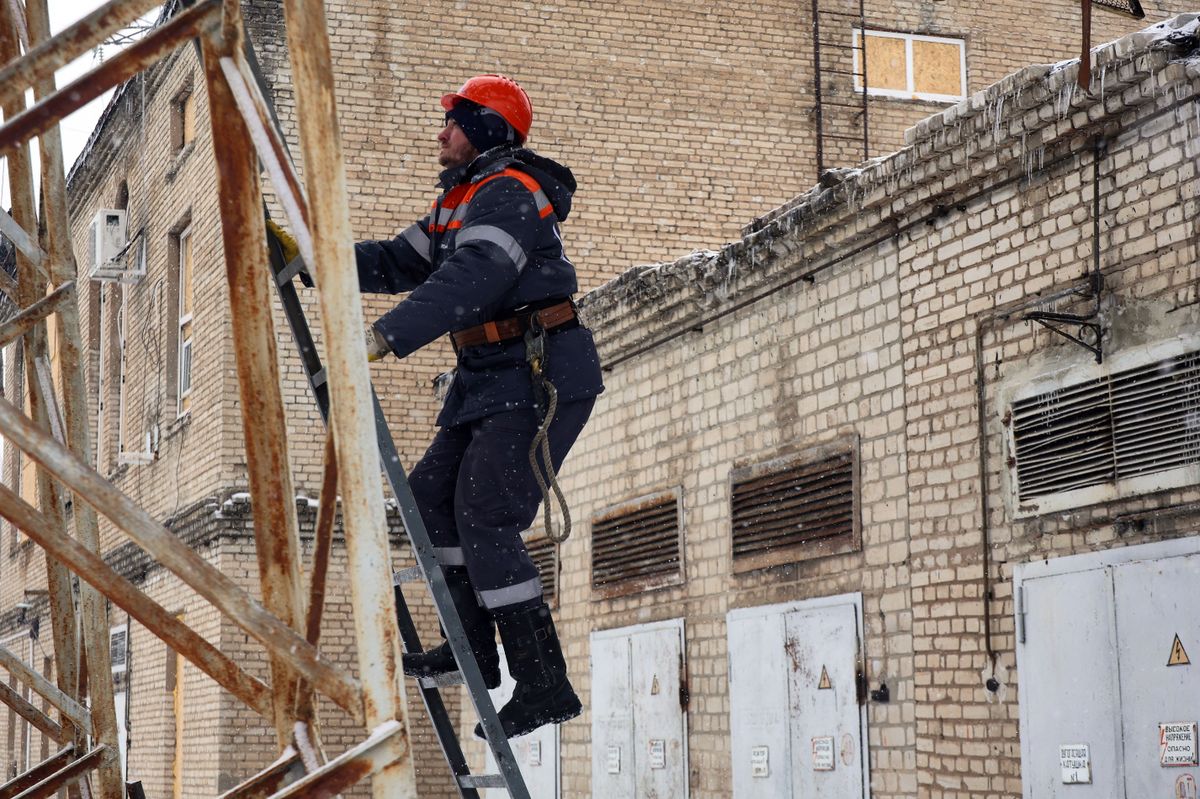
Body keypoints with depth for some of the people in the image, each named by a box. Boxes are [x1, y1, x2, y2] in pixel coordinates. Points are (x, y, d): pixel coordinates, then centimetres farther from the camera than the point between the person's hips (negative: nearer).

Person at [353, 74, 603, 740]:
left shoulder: (507, 194, -14)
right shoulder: (459, 203, 19)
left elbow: (468, 281, -30)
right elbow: (396, 263, 20)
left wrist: (385, 336, -37)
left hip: (542, 378, -11)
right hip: (489, 379, 11)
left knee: (484, 515, -16)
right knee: (432, 493, 9)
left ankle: (544, 684, -13)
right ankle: (474, 648, 17)